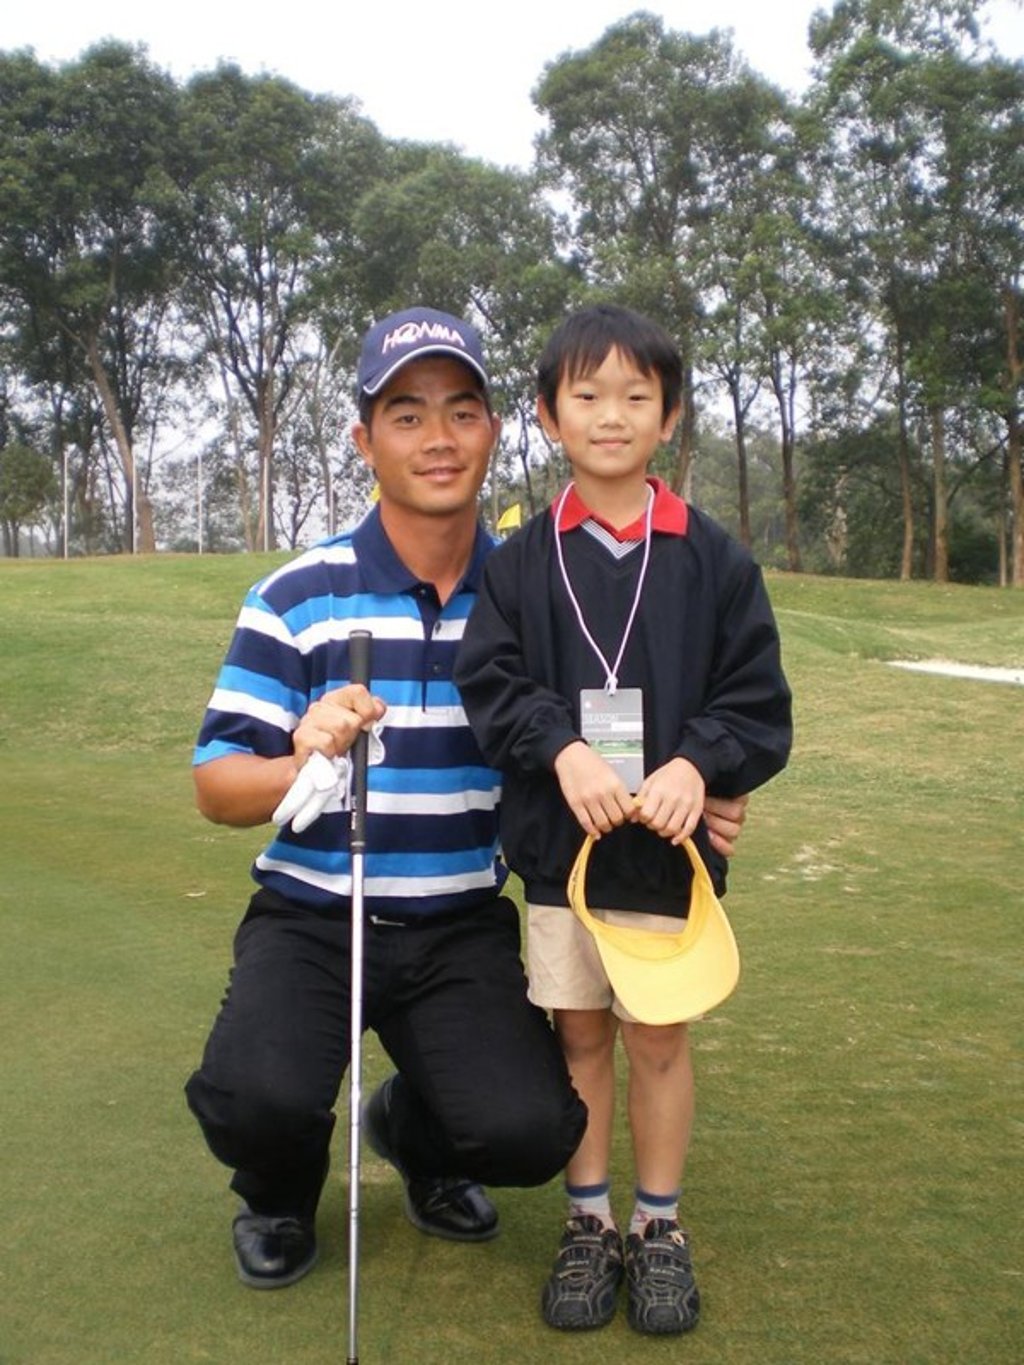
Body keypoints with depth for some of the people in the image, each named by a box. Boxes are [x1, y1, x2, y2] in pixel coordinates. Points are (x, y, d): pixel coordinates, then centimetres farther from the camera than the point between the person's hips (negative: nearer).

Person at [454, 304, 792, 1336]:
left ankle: (659, 1228, 28)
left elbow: (756, 698, -2)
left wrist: (697, 763, -19)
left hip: (667, 844, -1)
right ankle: (587, 1223, 29)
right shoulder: (522, 561, 2)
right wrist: (562, 749, -20)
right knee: (579, 1031, 12)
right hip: (558, 840, 1)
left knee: (658, 1036, 9)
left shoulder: (712, 558, -1)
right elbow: (489, 678, -4)